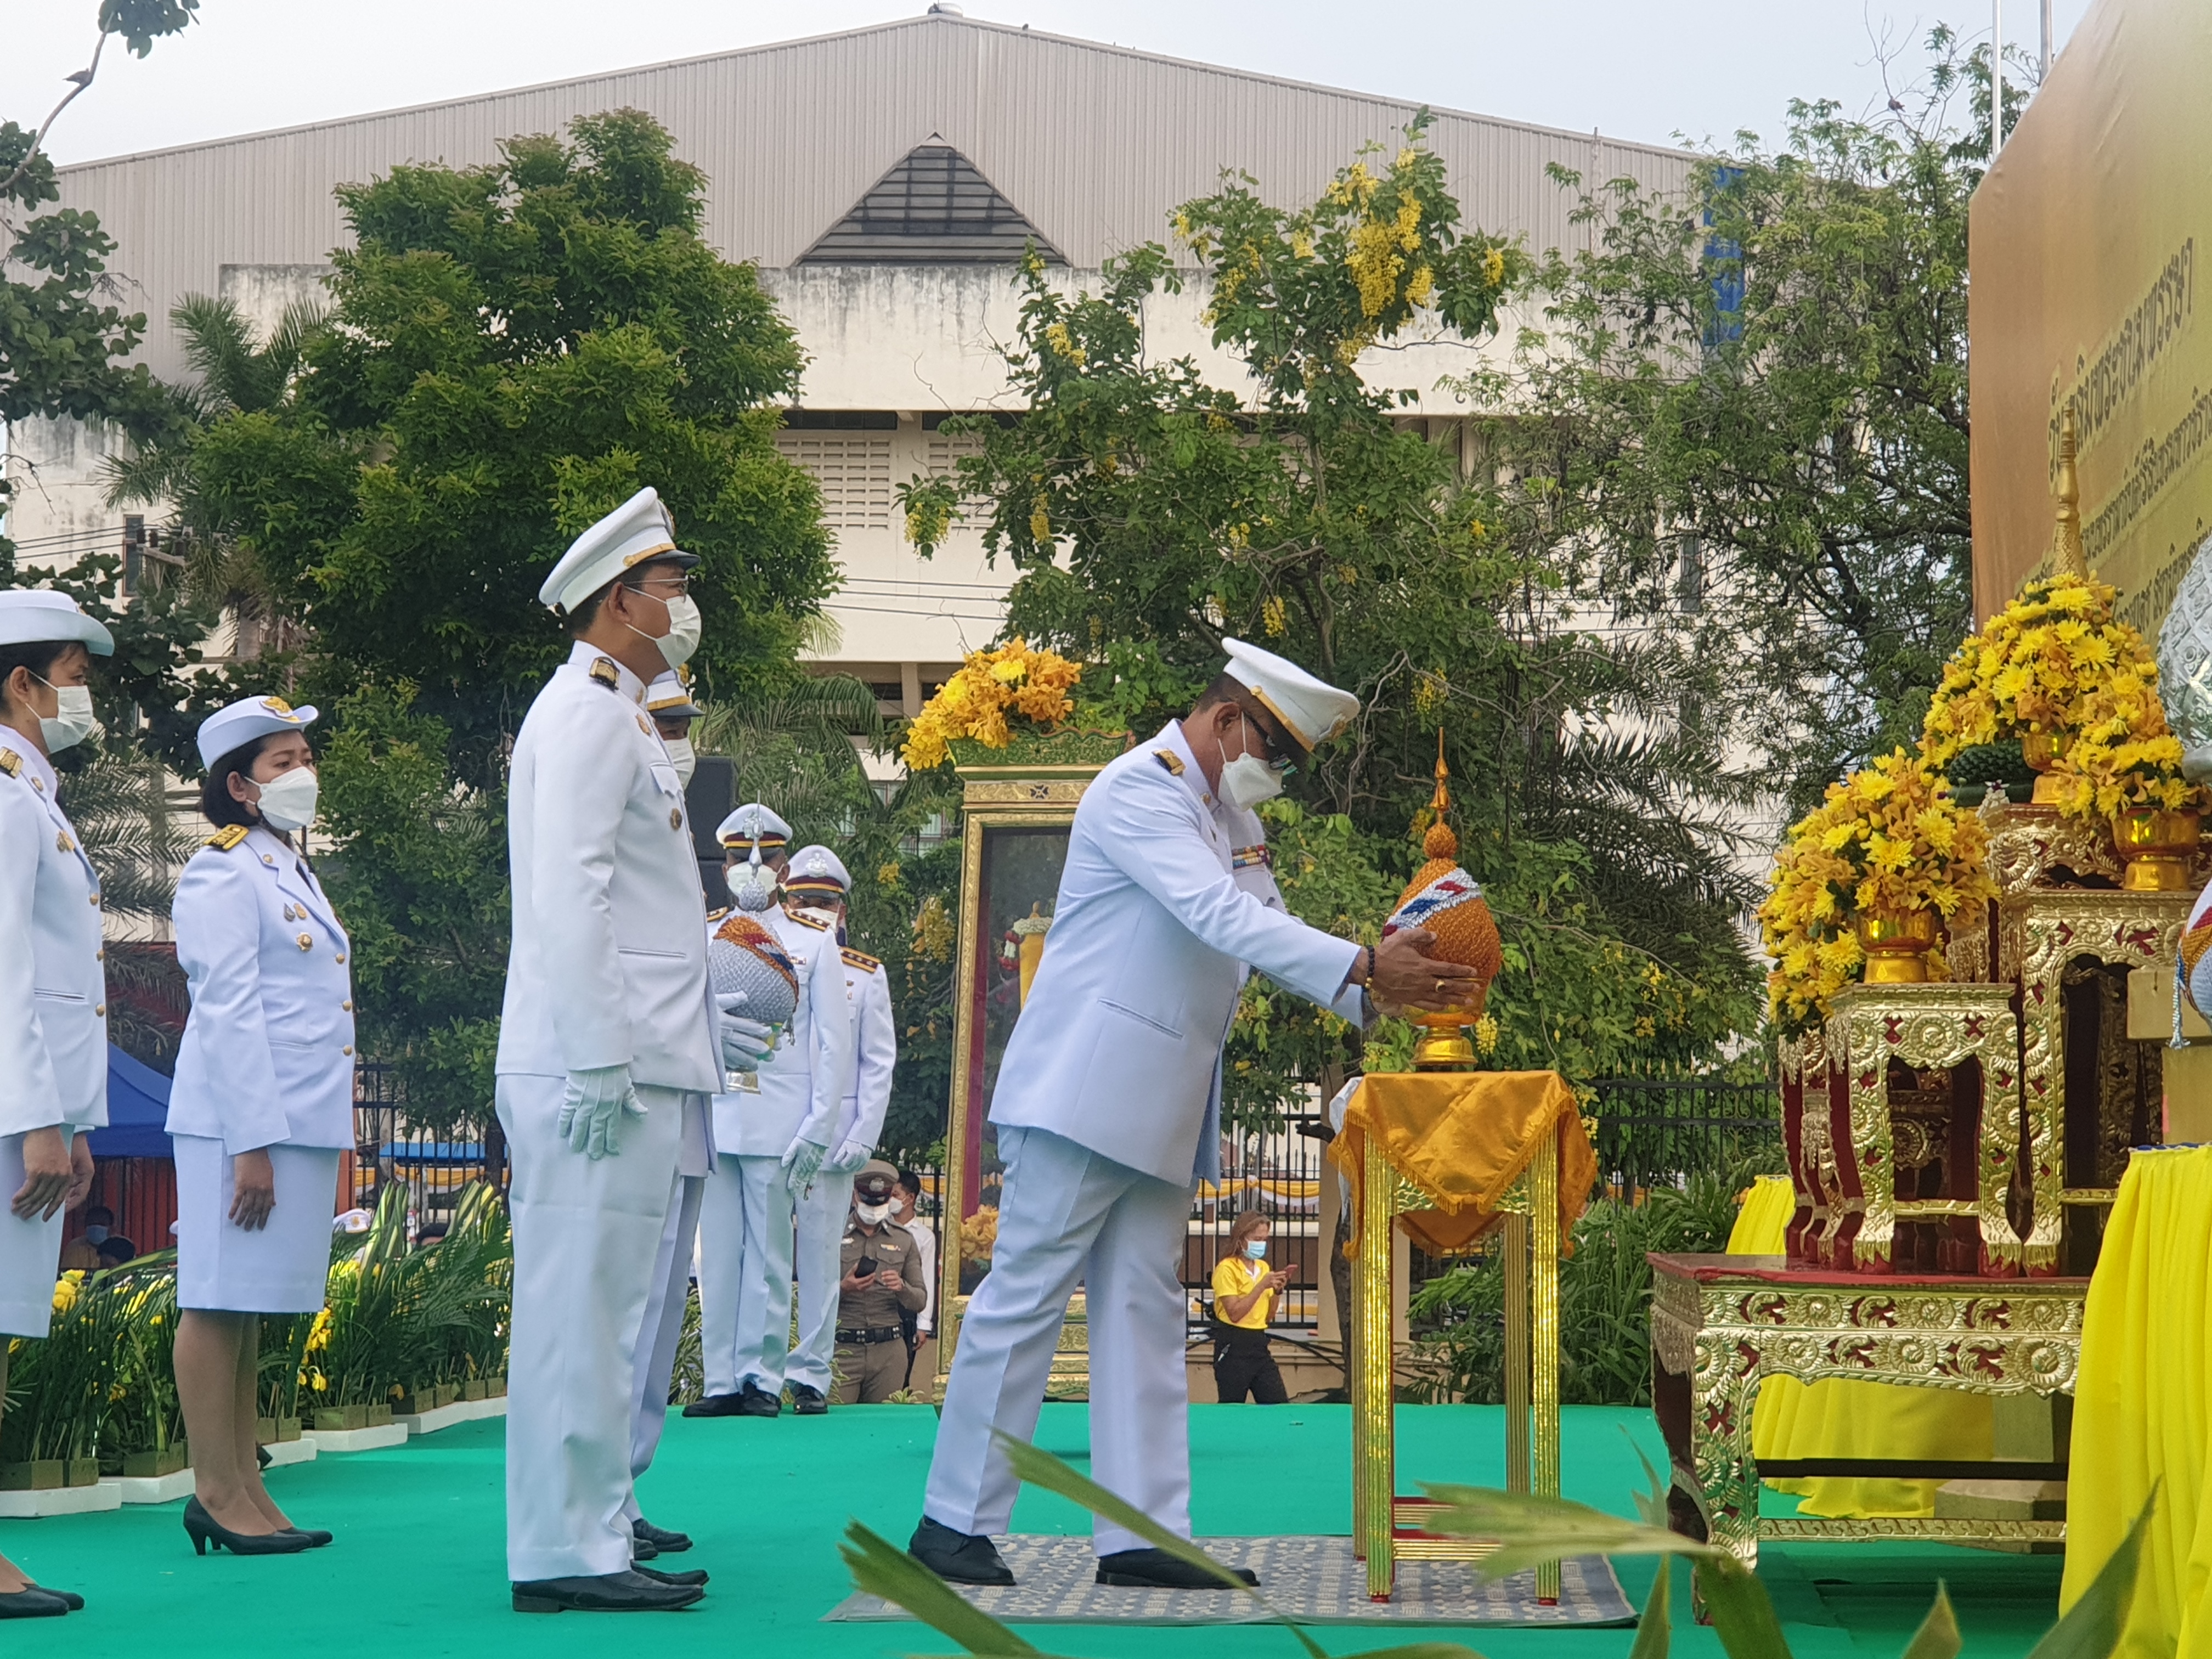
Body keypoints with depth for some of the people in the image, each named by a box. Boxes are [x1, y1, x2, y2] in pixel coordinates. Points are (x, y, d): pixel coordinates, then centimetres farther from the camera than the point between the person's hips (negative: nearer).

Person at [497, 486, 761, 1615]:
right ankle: (566, 1554, -7)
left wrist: (708, 1026, 23)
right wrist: (600, 1067, -22)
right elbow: (567, 898, -19)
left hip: (625, 1063, 11)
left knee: (606, 1308, 13)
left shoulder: (616, 718, 23)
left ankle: (591, 1527, 20)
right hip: (598, 1068, -11)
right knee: (584, 1306, -9)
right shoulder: (586, 714, -10)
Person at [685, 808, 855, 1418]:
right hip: (711, 1123, 2)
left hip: (777, 1126, -2)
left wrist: (818, 1130, -5)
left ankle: (763, 1379, 4)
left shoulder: (813, 944, 7)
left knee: (769, 1255, -1)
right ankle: (721, 1380, 6)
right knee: (718, 1257, 2)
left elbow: (834, 1043, 3)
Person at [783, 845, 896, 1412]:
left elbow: (878, 1063, 8)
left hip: (831, 1135, 0)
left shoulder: (867, 976, 11)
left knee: (821, 1250, 0)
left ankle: (811, 1370, 3)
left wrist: (862, 1136, -3)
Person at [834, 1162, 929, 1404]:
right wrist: (842, 1289, -16)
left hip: (889, 1350, 2)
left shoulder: (903, 1240, 14)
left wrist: (901, 1288, -9)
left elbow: (921, 1300, 12)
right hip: (841, 1347, -2)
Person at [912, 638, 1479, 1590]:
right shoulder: (1140, 790, -13)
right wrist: (1362, 965, -28)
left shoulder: (1230, 815, 17)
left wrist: (1376, 992, 2)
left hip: (1162, 1110, 10)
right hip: (1087, 1092, -10)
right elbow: (1221, 917, -24)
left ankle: (1141, 1532, 8)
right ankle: (955, 1521, 1)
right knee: (1026, 1294, -5)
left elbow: (1266, 932, 19)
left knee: (1144, 1312, 7)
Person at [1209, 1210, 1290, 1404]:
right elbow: (1235, 1313, -18)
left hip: (1259, 1342, 7)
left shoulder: (1263, 1267, 13)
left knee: (1279, 1404, 2)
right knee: (1232, 1409, -4)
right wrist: (1262, 1286, -19)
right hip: (1233, 1345, -7)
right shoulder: (1227, 1268, -9)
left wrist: (1278, 1290, 0)